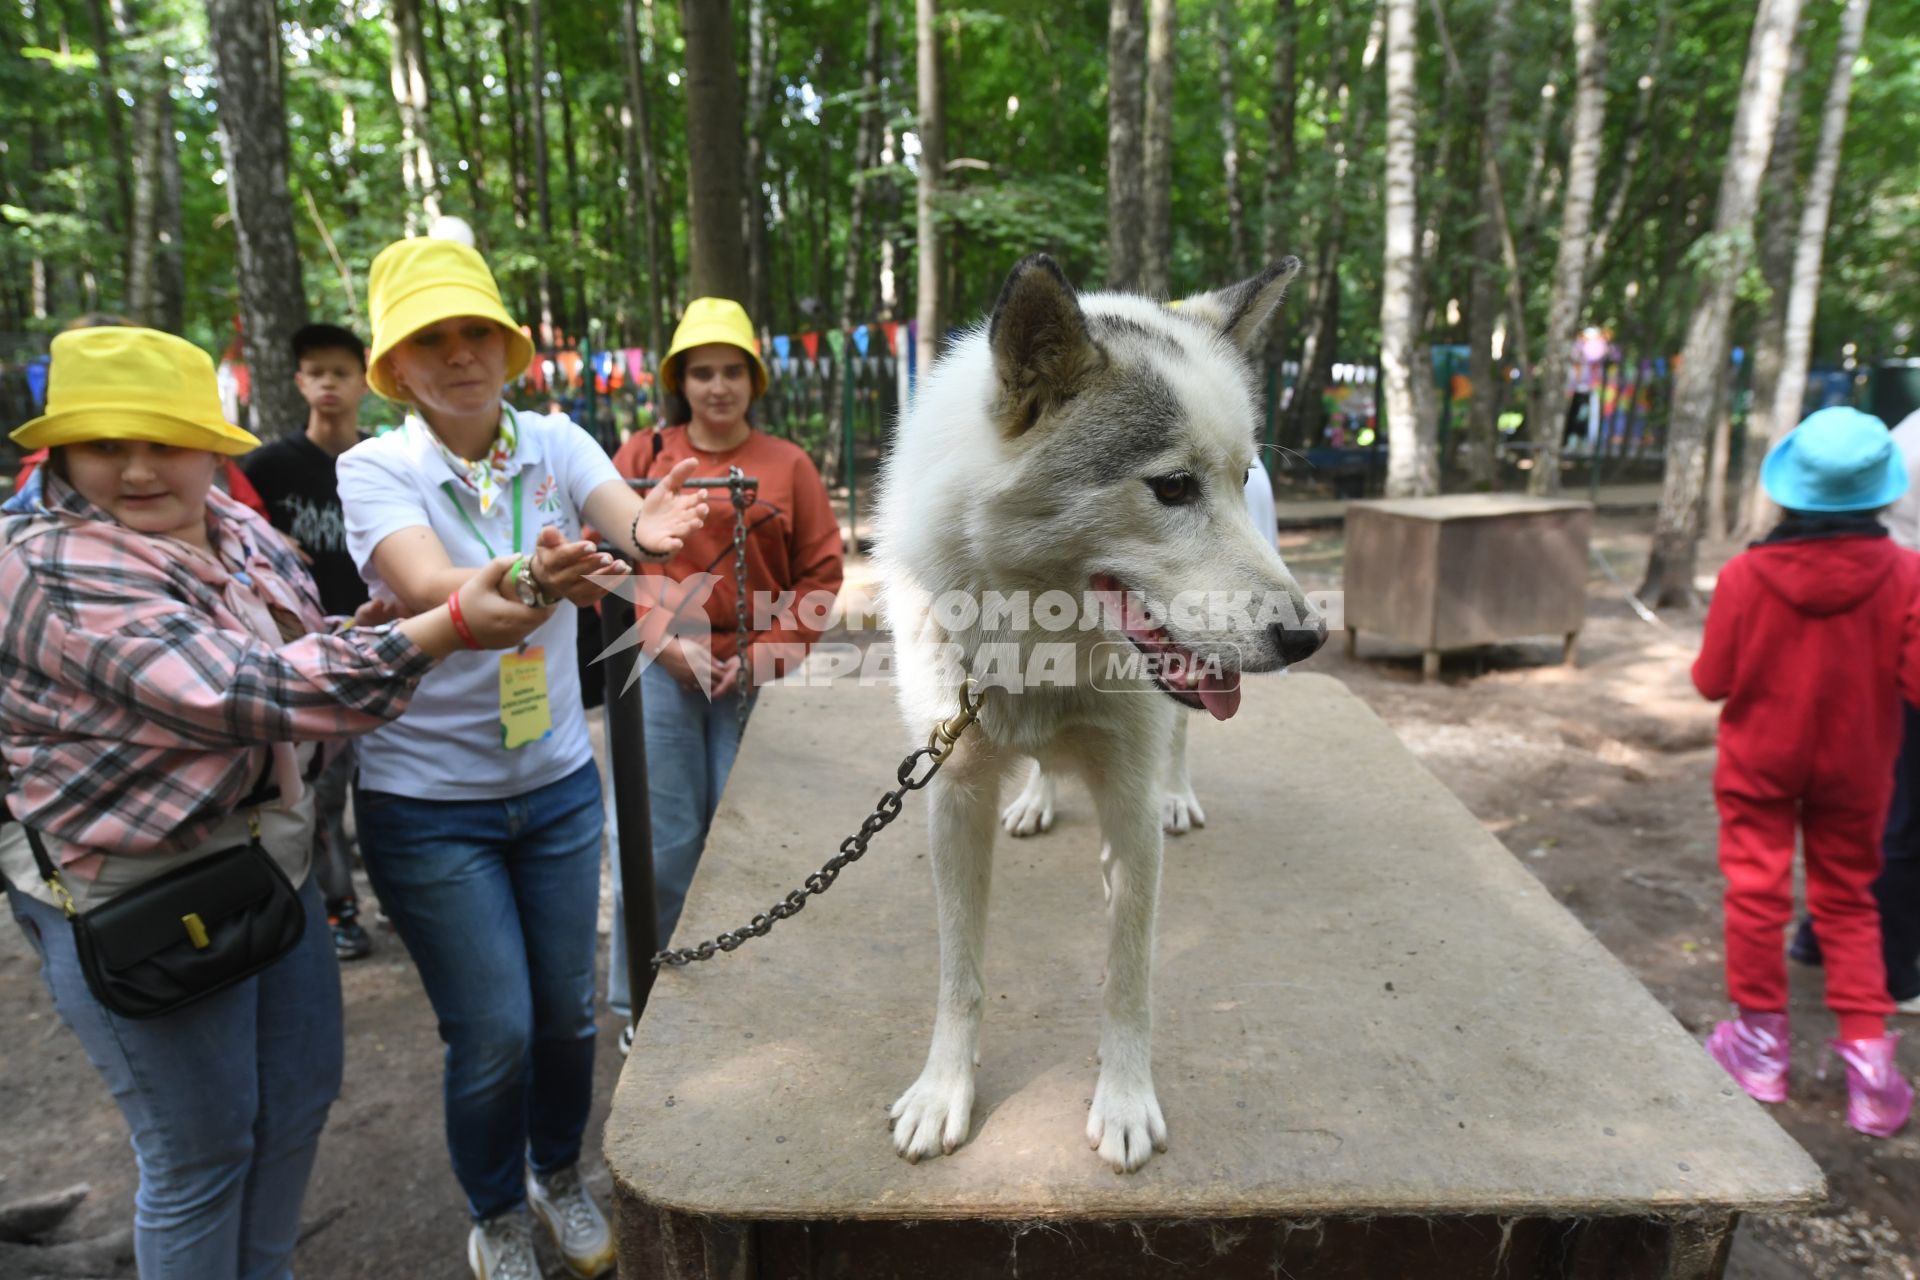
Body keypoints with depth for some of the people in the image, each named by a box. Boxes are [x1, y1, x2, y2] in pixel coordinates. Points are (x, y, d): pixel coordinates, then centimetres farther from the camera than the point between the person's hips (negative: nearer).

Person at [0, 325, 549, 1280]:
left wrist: (349, 635, -3)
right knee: (200, 1149, 9)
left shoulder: (238, 531, 2)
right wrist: (447, 628, -39)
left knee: (300, 1098, 20)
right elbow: (242, 691, -34)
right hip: (140, 901, -8)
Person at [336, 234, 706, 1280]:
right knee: (494, 1033, 3)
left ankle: (561, 1179, 44)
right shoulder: (374, 469, -11)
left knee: (567, 1010, 14)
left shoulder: (554, 442, -3)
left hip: (558, 781, 3)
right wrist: (532, 578, -50)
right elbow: (427, 588, -30)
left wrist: (649, 530, -46)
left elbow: (626, 516, -22)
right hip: (428, 798, -3)